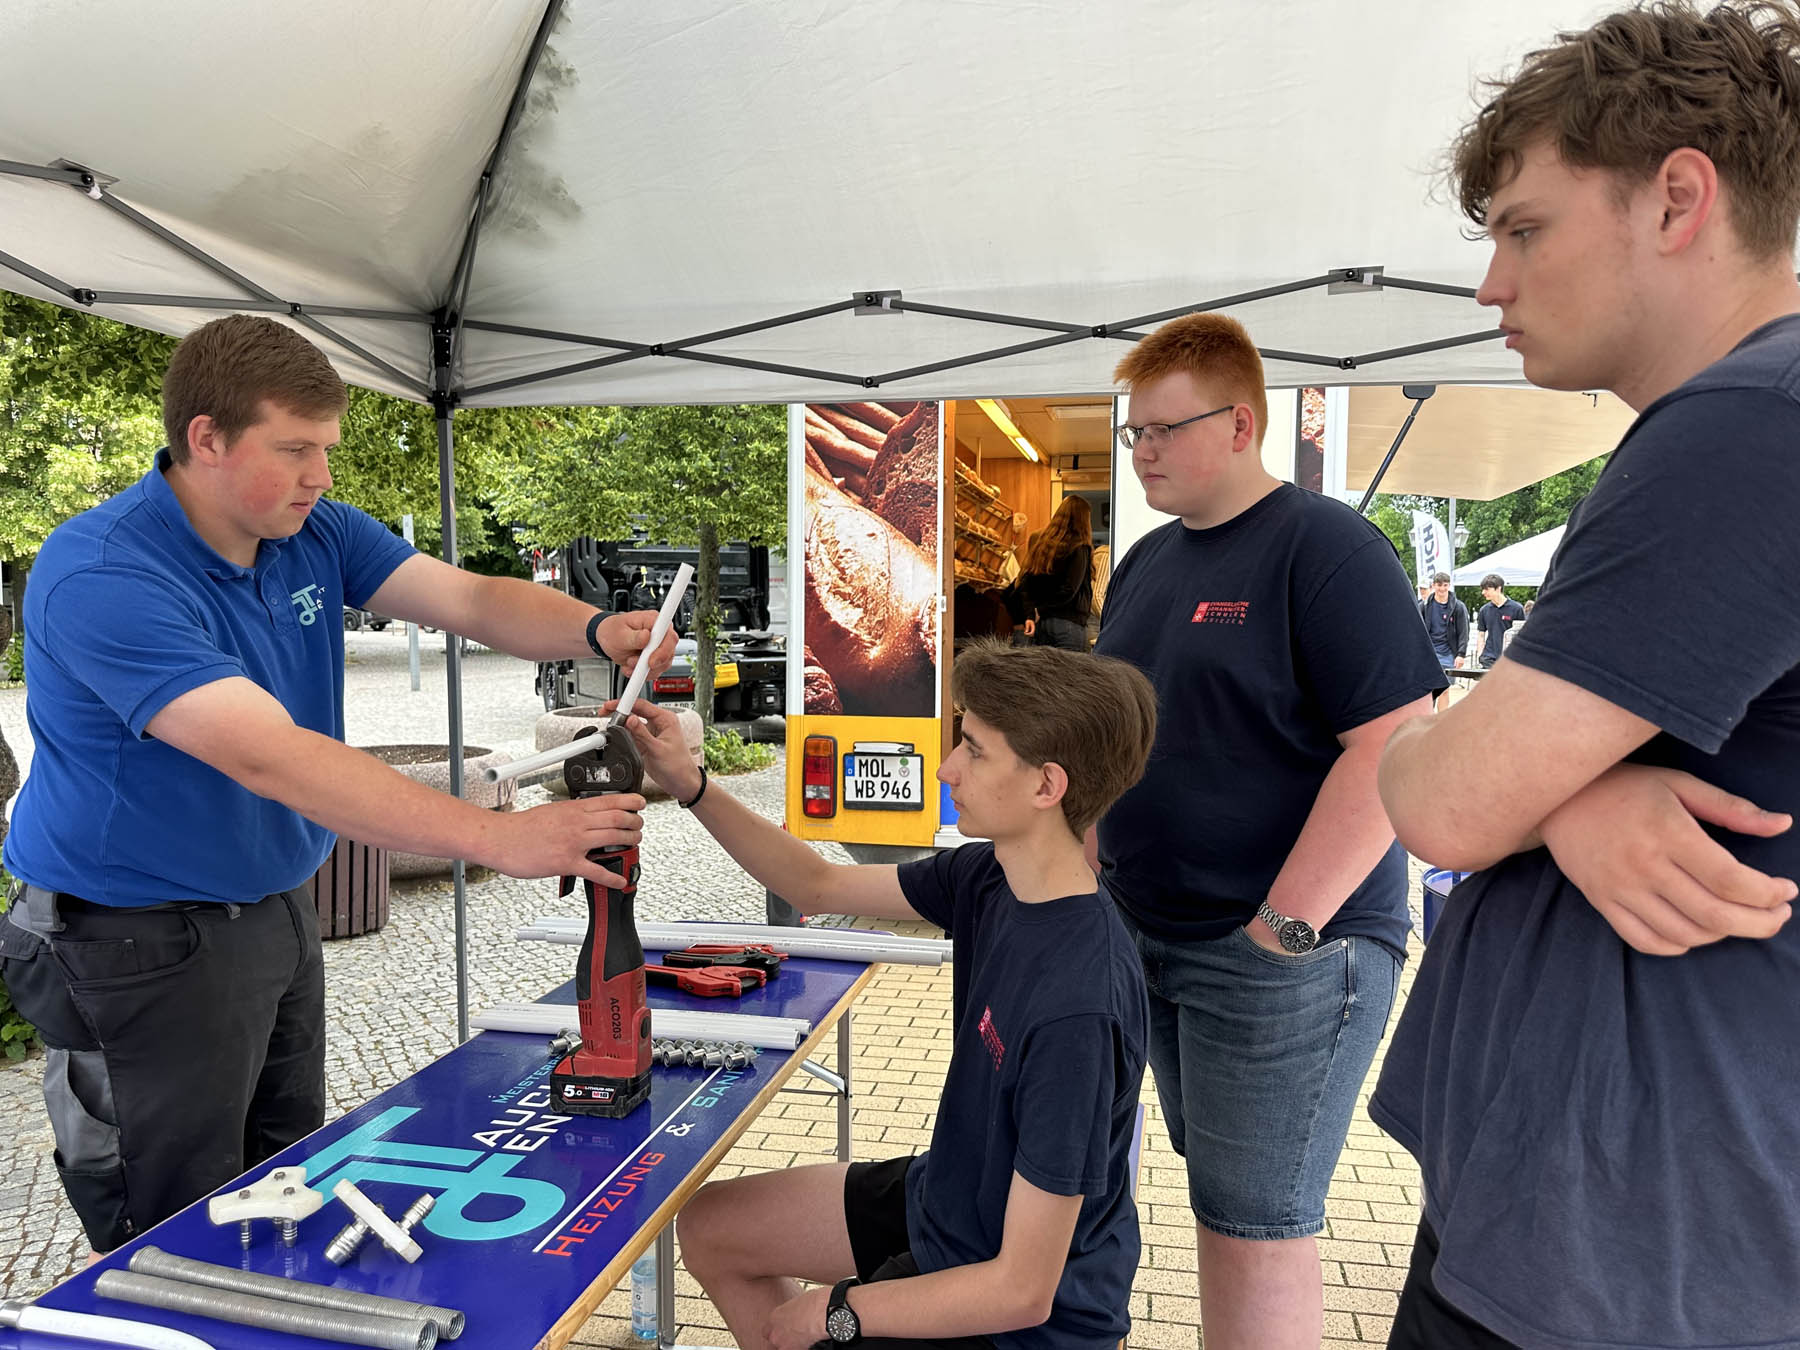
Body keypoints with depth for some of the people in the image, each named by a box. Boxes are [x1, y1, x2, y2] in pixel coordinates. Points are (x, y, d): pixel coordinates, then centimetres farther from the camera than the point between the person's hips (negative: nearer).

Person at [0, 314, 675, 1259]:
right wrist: (497, 837, -44)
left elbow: (469, 599, -9)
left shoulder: (314, 531, -3)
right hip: (144, 941, -7)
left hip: (277, 910, 7)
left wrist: (598, 632, -31)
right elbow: (268, 757, -38)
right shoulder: (101, 577, -27)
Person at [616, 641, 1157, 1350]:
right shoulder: (990, 877, -11)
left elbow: (1023, 1290, -28)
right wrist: (689, 784, -9)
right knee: (708, 1224, 17)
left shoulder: (1076, 1008, -36)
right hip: (948, 1195, 8)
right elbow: (818, 886, 3)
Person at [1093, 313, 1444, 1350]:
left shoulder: (1328, 548, -12)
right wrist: (1088, 874, 11)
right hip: (1154, 938, 7)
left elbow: (1397, 748, -19)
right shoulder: (1147, 562, 12)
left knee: (1256, 1224, 1)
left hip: (1287, 953, -7)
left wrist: (1282, 930, -20)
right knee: (1222, 1195, 17)